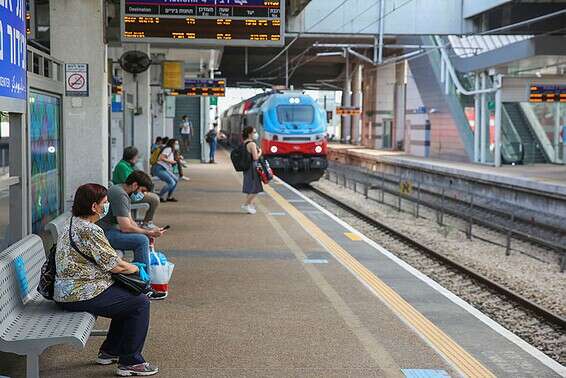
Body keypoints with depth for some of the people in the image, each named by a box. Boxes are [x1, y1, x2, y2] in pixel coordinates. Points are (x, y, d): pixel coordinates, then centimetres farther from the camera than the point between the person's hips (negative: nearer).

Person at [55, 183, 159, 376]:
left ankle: (109, 351, 29)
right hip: (81, 295, -11)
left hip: (68, 291, 11)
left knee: (128, 296, 23)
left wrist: (127, 266, 10)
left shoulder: (73, 224, 13)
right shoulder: (90, 230, -20)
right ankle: (129, 362, 0)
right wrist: (136, 268, 2)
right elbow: (115, 265, -17)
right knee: (140, 302, -6)